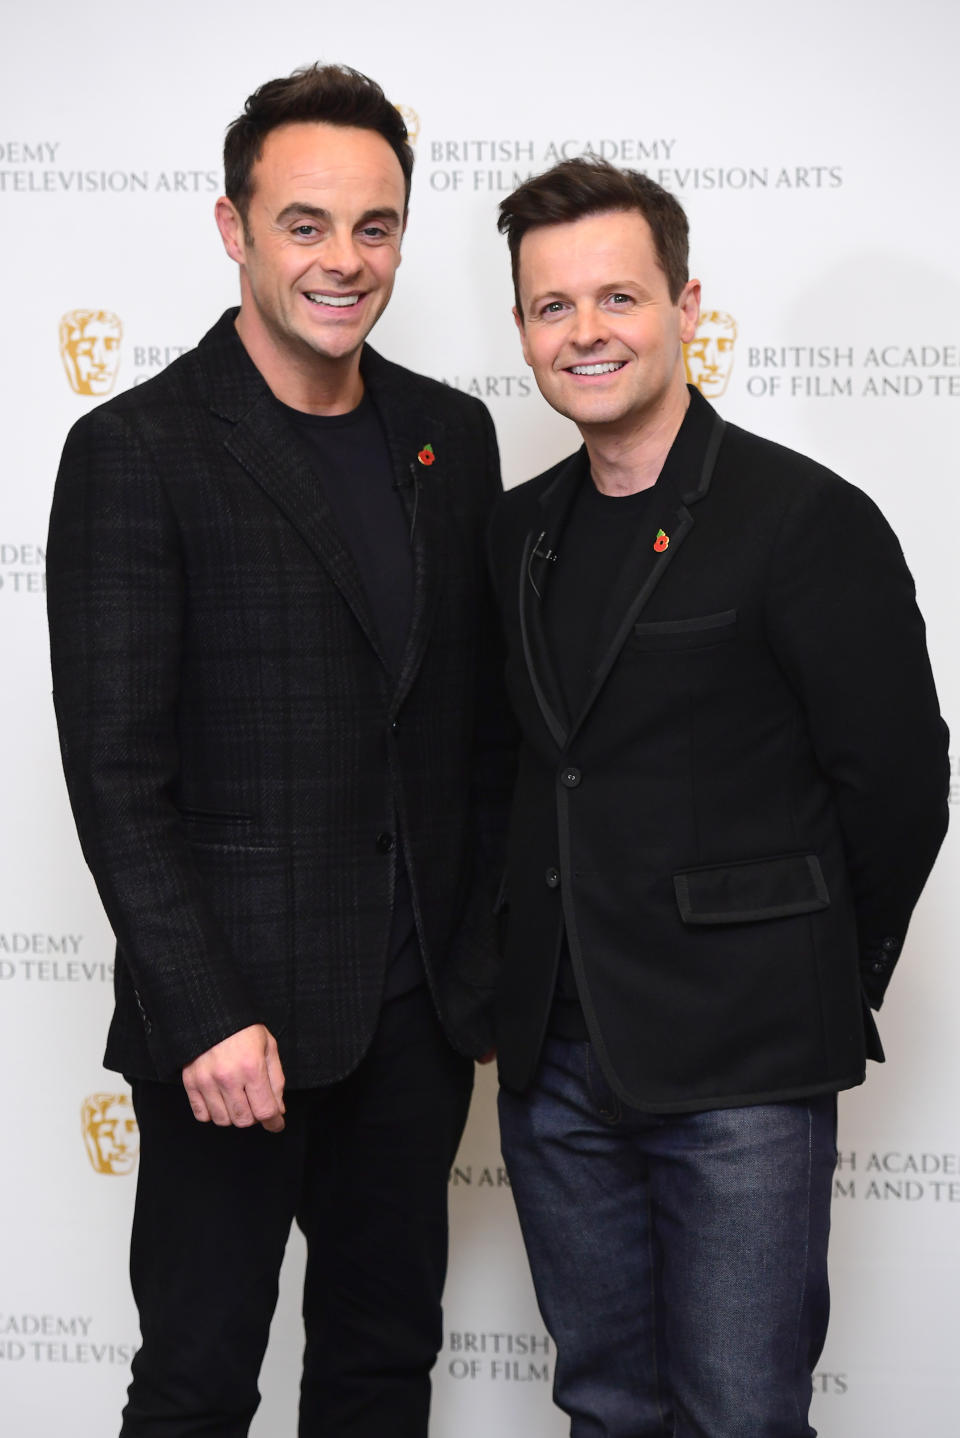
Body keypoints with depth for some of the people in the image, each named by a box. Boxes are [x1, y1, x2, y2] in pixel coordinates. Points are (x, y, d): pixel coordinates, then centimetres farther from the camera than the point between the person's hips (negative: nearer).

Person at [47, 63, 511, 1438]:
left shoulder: (452, 434, 8)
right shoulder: (135, 451, -10)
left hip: (418, 1008, 5)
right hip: (235, 1019, -5)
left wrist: (490, 956, 9)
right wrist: (205, 1017, -18)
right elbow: (117, 773, -13)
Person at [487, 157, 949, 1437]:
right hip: (555, 1057, 6)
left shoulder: (808, 520, -10)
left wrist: (817, 991, 1)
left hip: (741, 1064, -6)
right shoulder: (518, 531, 9)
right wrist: (537, 981, 11)